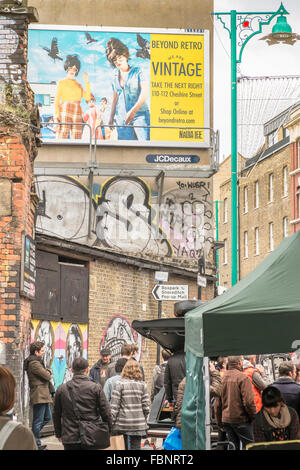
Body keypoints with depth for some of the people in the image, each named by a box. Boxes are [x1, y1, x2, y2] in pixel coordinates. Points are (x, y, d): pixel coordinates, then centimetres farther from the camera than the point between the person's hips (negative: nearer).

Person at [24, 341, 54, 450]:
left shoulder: (37, 361, 18)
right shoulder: (34, 363, -16)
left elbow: (47, 374, 20)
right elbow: (47, 376, -17)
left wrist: (47, 372, 0)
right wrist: (49, 372, 3)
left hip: (43, 395, 11)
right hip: (39, 396, -11)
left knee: (47, 417, 18)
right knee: (38, 421, -4)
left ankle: (33, 437, 24)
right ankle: (36, 444, 2)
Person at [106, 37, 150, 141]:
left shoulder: (137, 71, 3)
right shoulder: (115, 76, 16)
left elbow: (144, 93, -6)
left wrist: (133, 111, -18)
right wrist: (111, 118, 13)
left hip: (139, 114, -4)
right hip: (121, 117, 4)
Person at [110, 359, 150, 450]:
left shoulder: (120, 384, -6)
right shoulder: (142, 385, 2)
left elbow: (114, 406, -7)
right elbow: (146, 406, 2)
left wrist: (111, 422, 0)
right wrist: (144, 420, 16)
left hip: (123, 424, -2)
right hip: (138, 425, 2)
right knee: (136, 447, 5)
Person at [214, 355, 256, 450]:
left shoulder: (222, 378, 7)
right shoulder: (243, 378, -12)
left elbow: (217, 404, 11)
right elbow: (249, 402, -17)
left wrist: (219, 423, 18)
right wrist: (254, 417, -4)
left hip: (226, 420, 6)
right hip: (241, 420, -6)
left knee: (233, 447, 12)